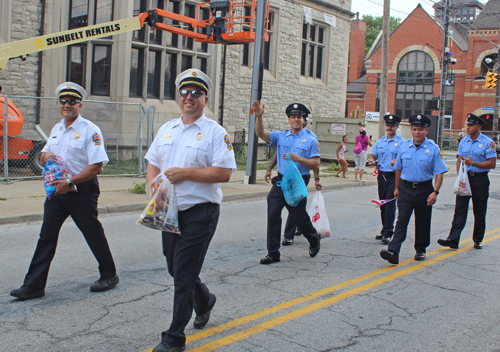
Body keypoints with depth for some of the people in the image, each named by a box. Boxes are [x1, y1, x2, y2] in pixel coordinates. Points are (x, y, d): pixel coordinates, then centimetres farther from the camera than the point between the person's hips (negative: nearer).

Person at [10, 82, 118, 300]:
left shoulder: (89, 130, -11)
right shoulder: (56, 129, 13)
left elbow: (97, 167, -17)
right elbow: (44, 156, 21)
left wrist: (69, 182, -22)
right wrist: (45, 156, -4)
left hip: (82, 190, -6)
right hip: (57, 190, 6)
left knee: (93, 235, 5)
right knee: (47, 236, 3)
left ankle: (109, 276, 23)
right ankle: (33, 286, 5)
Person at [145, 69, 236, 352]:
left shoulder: (215, 132, -7)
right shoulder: (167, 130, 13)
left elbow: (224, 173, -16)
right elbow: (153, 164, 17)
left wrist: (184, 173, -17)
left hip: (200, 212, -7)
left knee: (184, 275, -6)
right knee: (176, 269, 18)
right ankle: (204, 301, 46)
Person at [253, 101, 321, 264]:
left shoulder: (310, 140, 1)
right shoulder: (280, 136, 9)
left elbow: (316, 164, -5)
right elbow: (261, 133, -4)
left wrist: (298, 159, -19)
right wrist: (259, 116, -19)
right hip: (280, 181, 3)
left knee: (300, 217, 7)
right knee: (273, 215, -5)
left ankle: (314, 240, 38)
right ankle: (273, 253, 4)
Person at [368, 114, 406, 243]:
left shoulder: (401, 142, -1)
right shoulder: (379, 142, 15)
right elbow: (373, 155, 18)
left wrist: (397, 161, -27)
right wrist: (372, 160, -6)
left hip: (394, 176, -5)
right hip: (382, 175, 5)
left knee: (390, 203, -12)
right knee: (383, 204, 10)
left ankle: (387, 233, -11)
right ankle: (386, 230, 22)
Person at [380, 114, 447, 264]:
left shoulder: (433, 149, -6)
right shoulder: (404, 147, 3)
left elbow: (439, 173, -7)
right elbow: (399, 169, 15)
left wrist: (435, 192, -17)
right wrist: (397, 188, 18)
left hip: (424, 189, -1)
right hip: (406, 188, 1)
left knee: (422, 222, 11)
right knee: (401, 221, -8)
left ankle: (420, 250, 29)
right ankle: (393, 252, -17)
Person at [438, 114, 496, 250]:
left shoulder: (488, 143, -7)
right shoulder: (463, 141, 8)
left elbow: (492, 163, -10)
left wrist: (474, 163, -20)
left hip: (480, 179, -3)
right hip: (464, 178, 3)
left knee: (479, 212, 7)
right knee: (460, 209, -4)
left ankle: (478, 240, 22)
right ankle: (453, 239, -8)